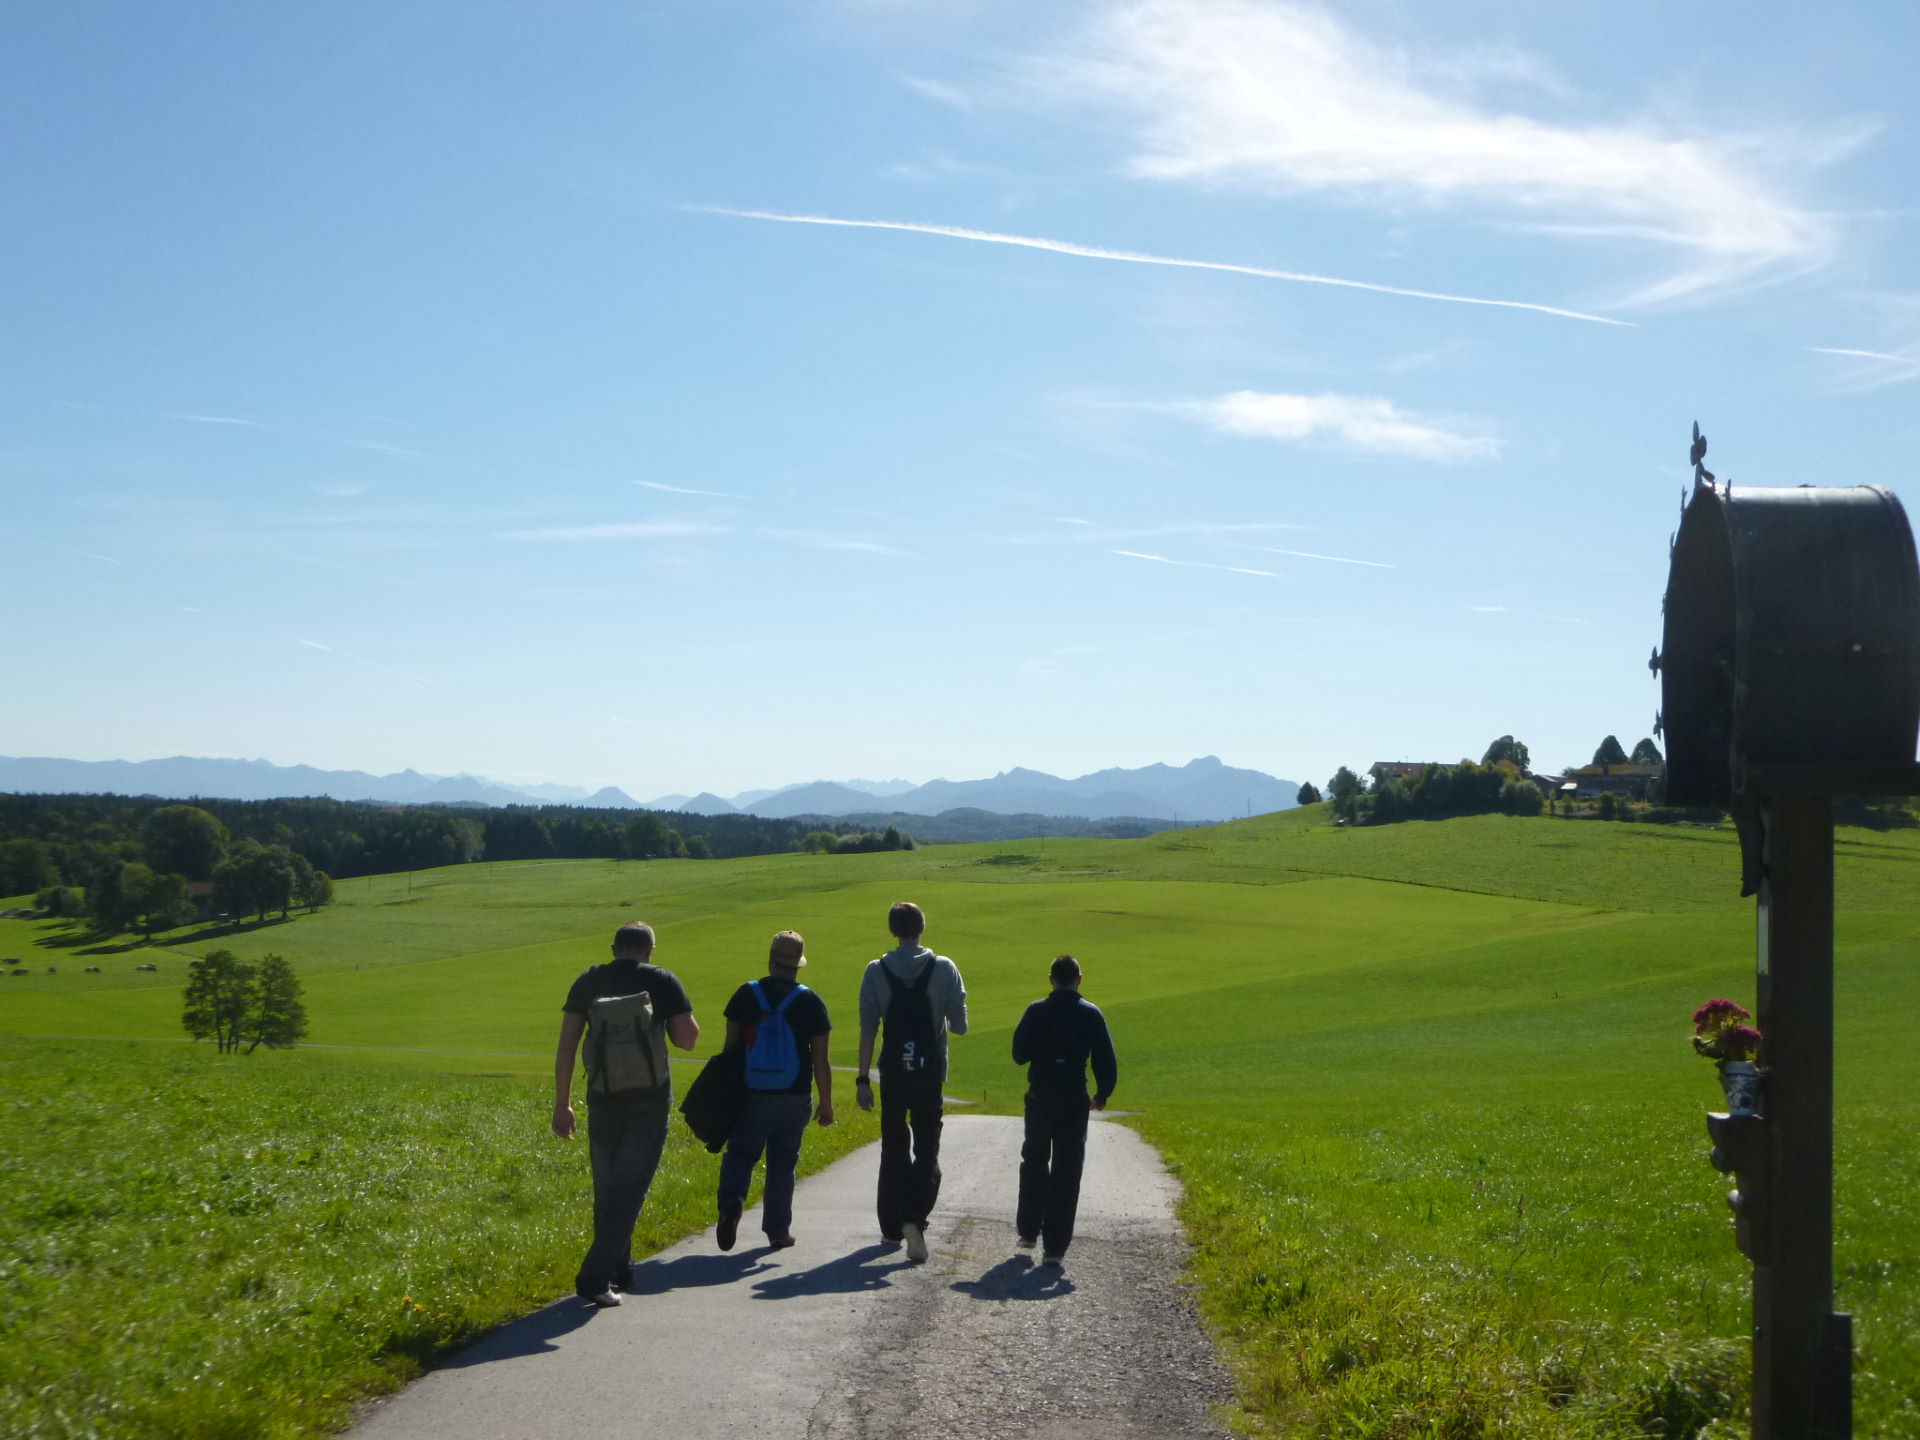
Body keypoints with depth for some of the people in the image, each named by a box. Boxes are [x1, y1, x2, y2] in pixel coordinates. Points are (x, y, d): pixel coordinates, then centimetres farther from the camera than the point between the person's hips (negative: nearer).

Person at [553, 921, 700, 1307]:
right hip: (649, 1100, -3)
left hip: (603, 1098, 3)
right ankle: (595, 1278, -12)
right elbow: (687, 1038, -5)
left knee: (607, 1188, 17)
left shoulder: (589, 982, 4)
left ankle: (619, 1270, 28)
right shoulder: (663, 982, -2)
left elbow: (567, 1045, 1)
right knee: (629, 1188, -1)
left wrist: (562, 1104, 4)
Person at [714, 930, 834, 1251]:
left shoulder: (746, 995, -1)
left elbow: (730, 1047, 2)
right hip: (795, 1098, 0)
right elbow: (820, 1061, -3)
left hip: (751, 1094, 0)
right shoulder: (811, 1002, -4)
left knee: (740, 1154, 10)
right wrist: (826, 1104, 5)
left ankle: (731, 1201, -18)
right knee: (782, 1164, 12)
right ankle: (778, 1230, 15)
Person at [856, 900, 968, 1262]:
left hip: (892, 1073, 1)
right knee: (927, 1151, 4)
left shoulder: (876, 971, -3)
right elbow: (959, 1026, -3)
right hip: (930, 1072, -1)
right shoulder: (944, 969, -5)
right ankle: (914, 1219, -16)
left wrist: (863, 1079, -1)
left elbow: (867, 1029, -5)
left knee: (893, 1149, 15)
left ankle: (892, 1227, 20)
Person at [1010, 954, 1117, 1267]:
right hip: (1074, 1103, -1)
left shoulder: (1036, 1012, -5)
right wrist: (1102, 1095, 10)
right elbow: (1106, 1061, -5)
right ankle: (1055, 1246, 1)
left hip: (1039, 1099, 1)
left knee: (1034, 1162, 21)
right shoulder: (1091, 1015, -5)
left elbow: (1019, 1055, -2)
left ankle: (1028, 1231, 27)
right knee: (1066, 1173, 3)